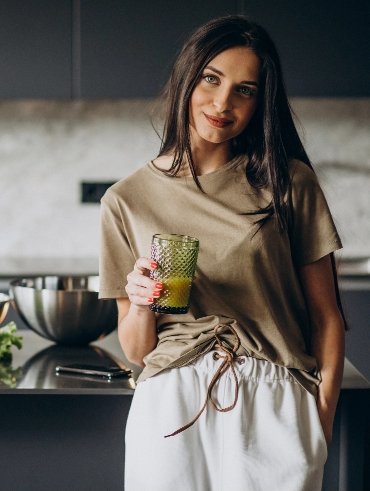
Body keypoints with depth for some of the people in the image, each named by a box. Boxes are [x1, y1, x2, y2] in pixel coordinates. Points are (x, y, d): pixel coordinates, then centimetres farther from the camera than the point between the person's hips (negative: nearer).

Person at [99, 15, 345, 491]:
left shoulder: (288, 183, 2)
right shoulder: (127, 200, 4)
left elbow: (326, 317, 3)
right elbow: (136, 351, 7)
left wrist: (321, 425, -6)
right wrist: (140, 303, -14)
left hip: (274, 406, 0)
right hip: (171, 406, 1)